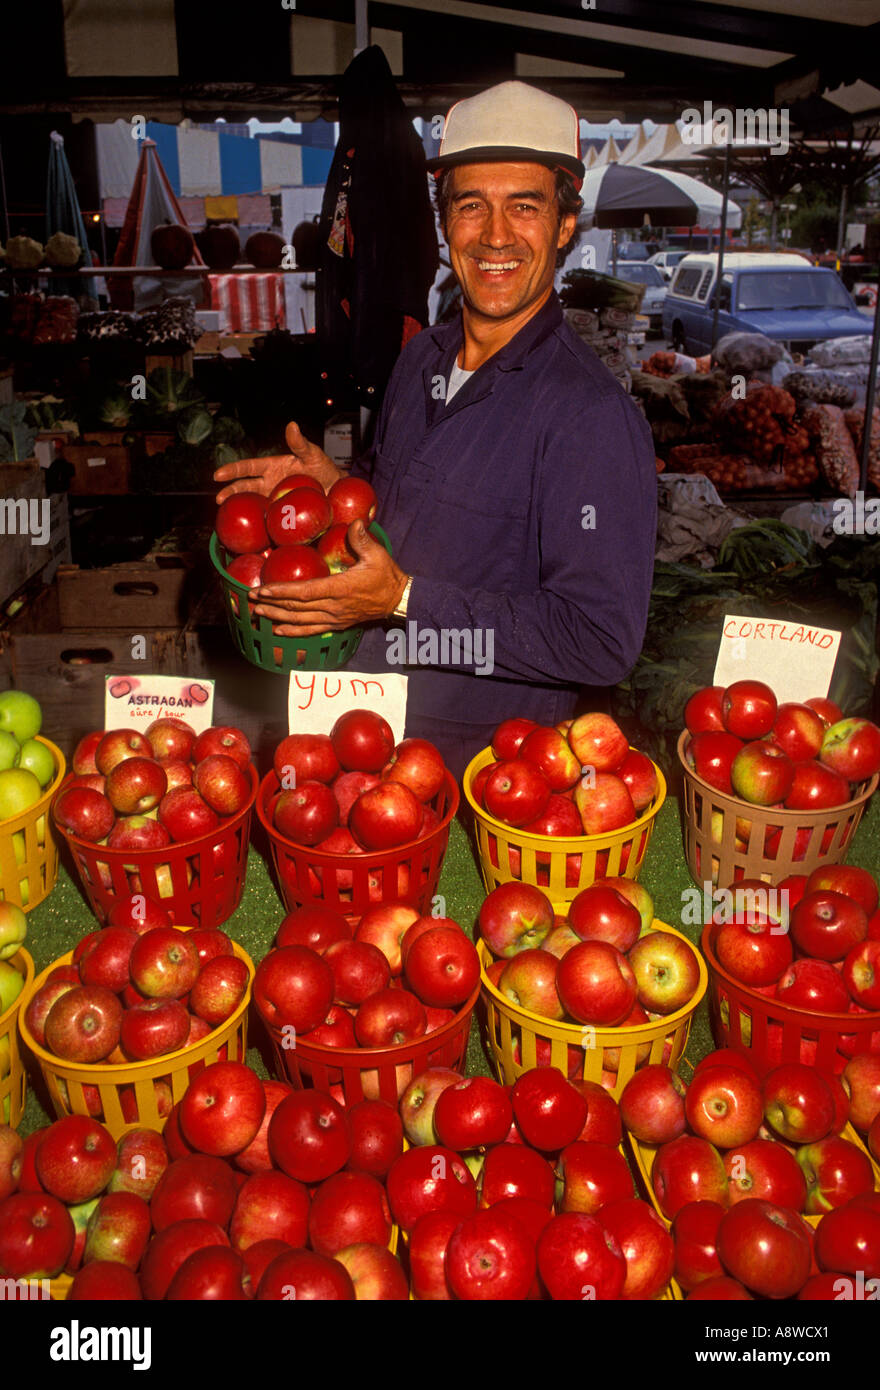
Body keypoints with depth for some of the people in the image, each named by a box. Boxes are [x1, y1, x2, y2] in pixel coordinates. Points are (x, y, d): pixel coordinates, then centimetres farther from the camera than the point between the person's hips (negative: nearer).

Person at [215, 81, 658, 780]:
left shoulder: (591, 413, -22)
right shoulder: (423, 358, 2)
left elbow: (604, 640, -26)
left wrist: (405, 600, -26)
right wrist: (334, 481, -1)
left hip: (488, 757, -7)